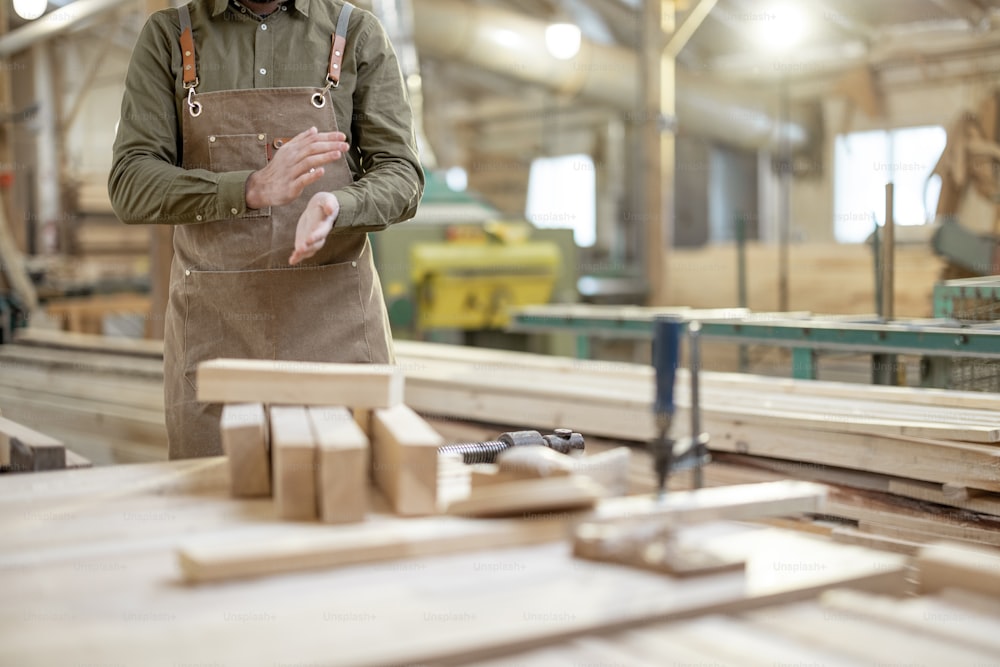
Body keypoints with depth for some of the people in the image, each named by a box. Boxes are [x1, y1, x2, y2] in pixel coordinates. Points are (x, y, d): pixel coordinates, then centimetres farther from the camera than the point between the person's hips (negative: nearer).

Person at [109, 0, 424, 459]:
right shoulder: (166, 37, 6)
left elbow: (401, 178, 0)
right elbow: (130, 186, -4)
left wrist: (334, 206, -23)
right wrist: (253, 189, -20)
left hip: (336, 325, 0)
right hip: (213, 332, 0)